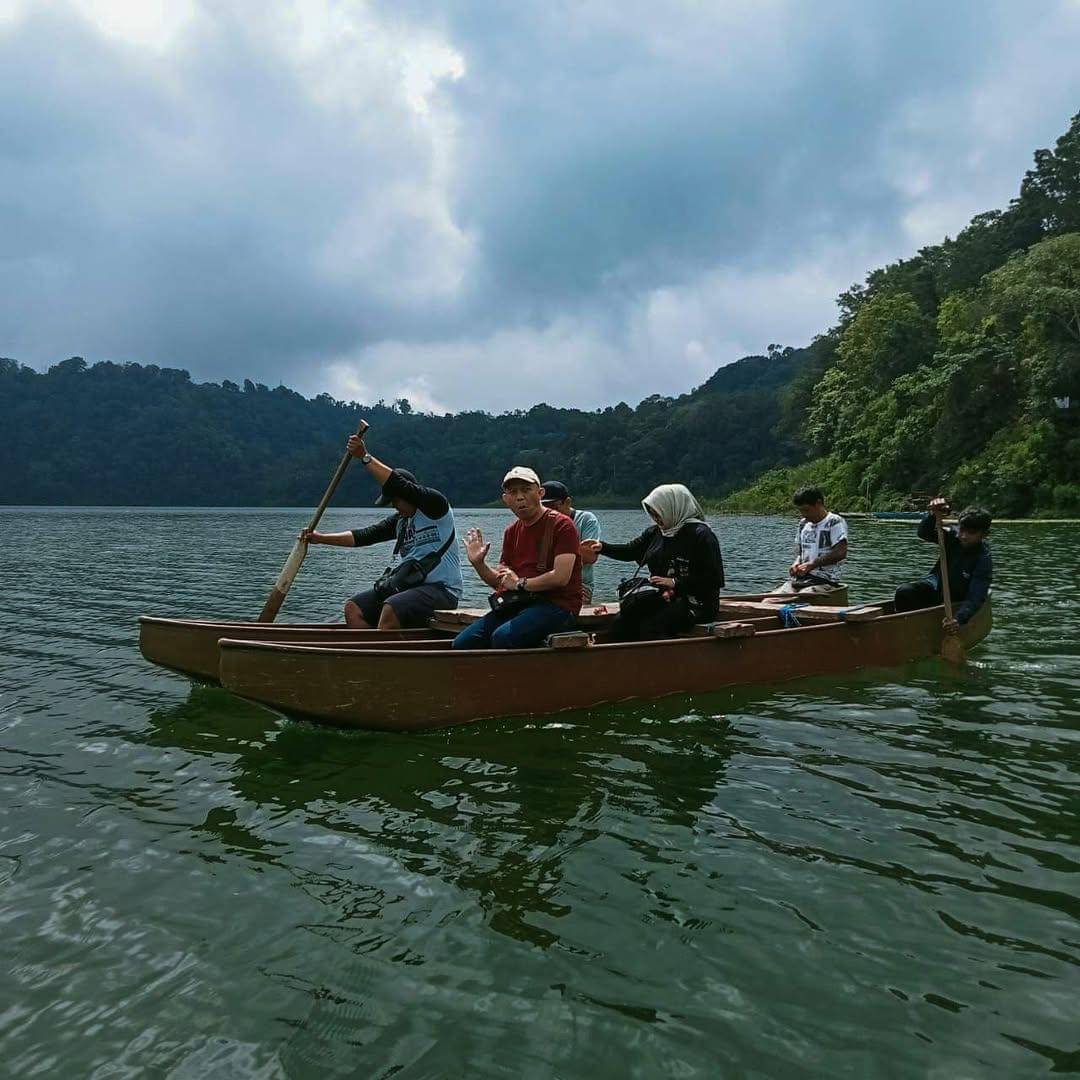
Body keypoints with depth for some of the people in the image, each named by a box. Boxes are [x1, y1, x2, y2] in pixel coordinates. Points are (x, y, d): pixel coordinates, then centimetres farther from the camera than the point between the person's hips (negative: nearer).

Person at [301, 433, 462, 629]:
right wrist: (320, 538, 6)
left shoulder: (436, 504, -8)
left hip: (441, 589, -9)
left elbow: (397, 484, -21)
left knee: (391, 609, -33)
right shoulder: (399, 520, 17)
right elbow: (365, 536, 12)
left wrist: (365, 457, -19)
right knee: (353, 608, -5)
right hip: (406, 584, 9)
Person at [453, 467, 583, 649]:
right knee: (461, 644, -10)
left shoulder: (561, 525, -6)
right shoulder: (511, 532, 17)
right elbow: (501, 582, 19)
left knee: (502, 637, -32)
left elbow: (560, 577, -16)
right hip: (516, 605, 7)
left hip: (557, 604, -7)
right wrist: (478, 563, 3)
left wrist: (520, 584, -6)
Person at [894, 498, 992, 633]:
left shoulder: (983, 561, -23)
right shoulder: (953, 536, -10)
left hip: (956, 601, -3)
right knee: (904, 592, -25)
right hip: (936, 585, 3)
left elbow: (974, 599, -32)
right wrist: (932, 516, -44)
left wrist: (959, 619, -50)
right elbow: (924, 533, -23)